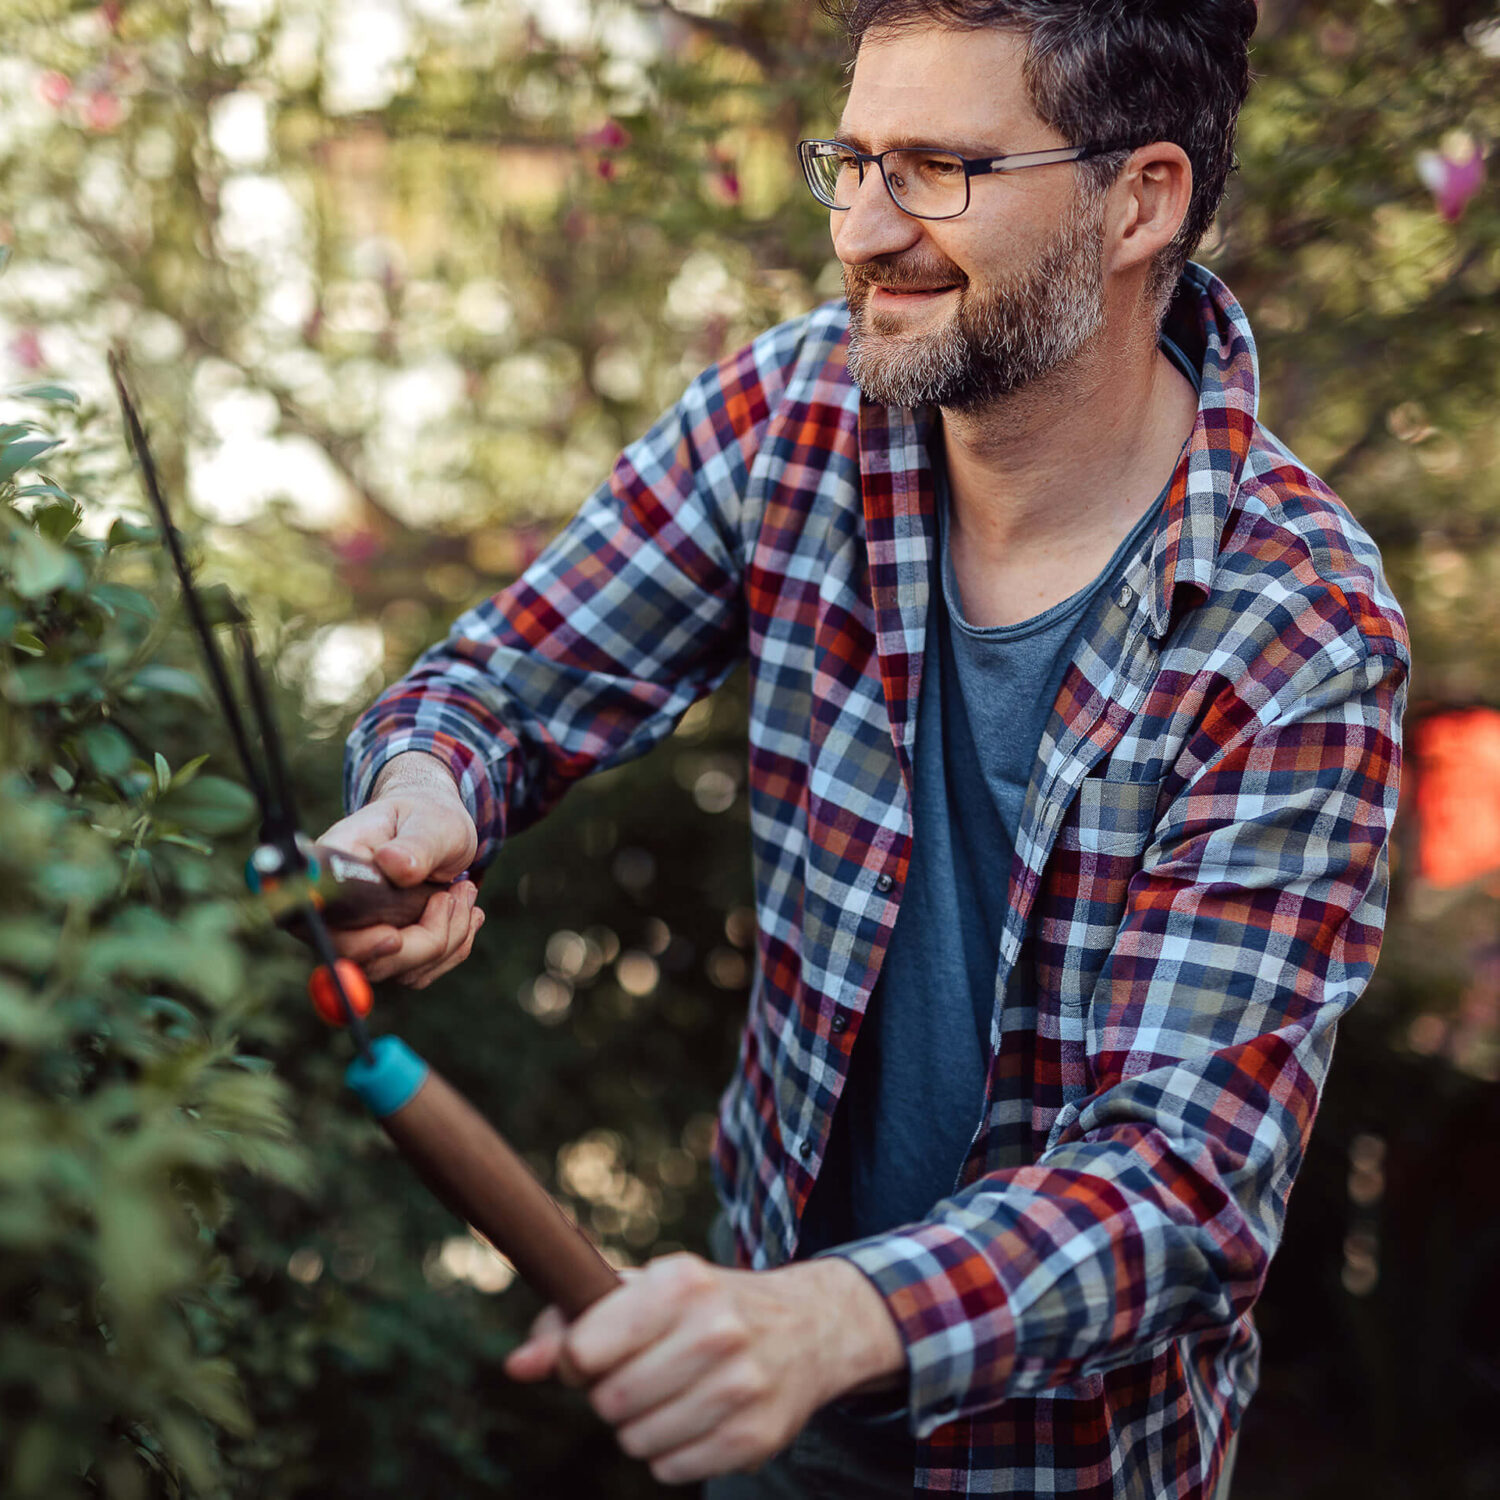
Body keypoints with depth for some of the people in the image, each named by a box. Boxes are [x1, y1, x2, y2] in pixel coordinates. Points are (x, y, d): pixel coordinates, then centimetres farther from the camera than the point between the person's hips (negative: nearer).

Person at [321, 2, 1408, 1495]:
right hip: (779, 1273, 3)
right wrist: (419, 799, -30)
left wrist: (824, 1321, -45)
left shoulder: (1302, 644, -26)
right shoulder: (794, 409, -15)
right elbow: (505, 682, -7)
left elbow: (1197, 1166, -29)